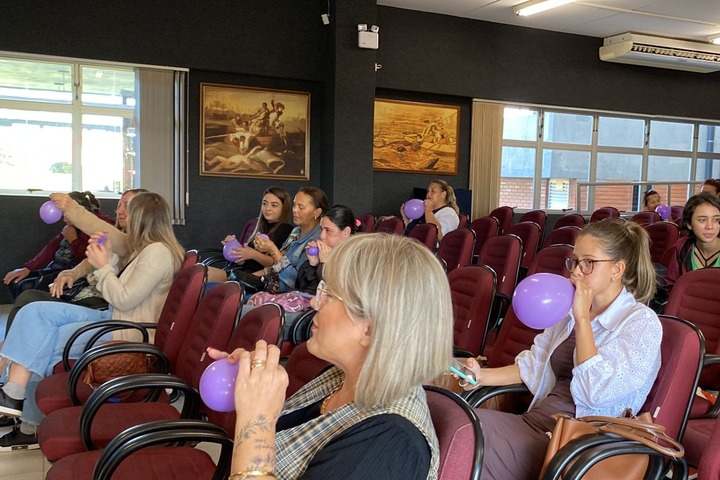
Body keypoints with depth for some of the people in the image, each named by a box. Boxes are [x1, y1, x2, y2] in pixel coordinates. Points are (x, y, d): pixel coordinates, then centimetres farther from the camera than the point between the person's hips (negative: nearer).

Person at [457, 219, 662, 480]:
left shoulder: (642, 322, -7)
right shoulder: (569, 308, 14)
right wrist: (483, 376, 1)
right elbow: (534, 366, 18)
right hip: (536, 420, 6)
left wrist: (582, 318, -14)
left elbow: (597, 391, -20)